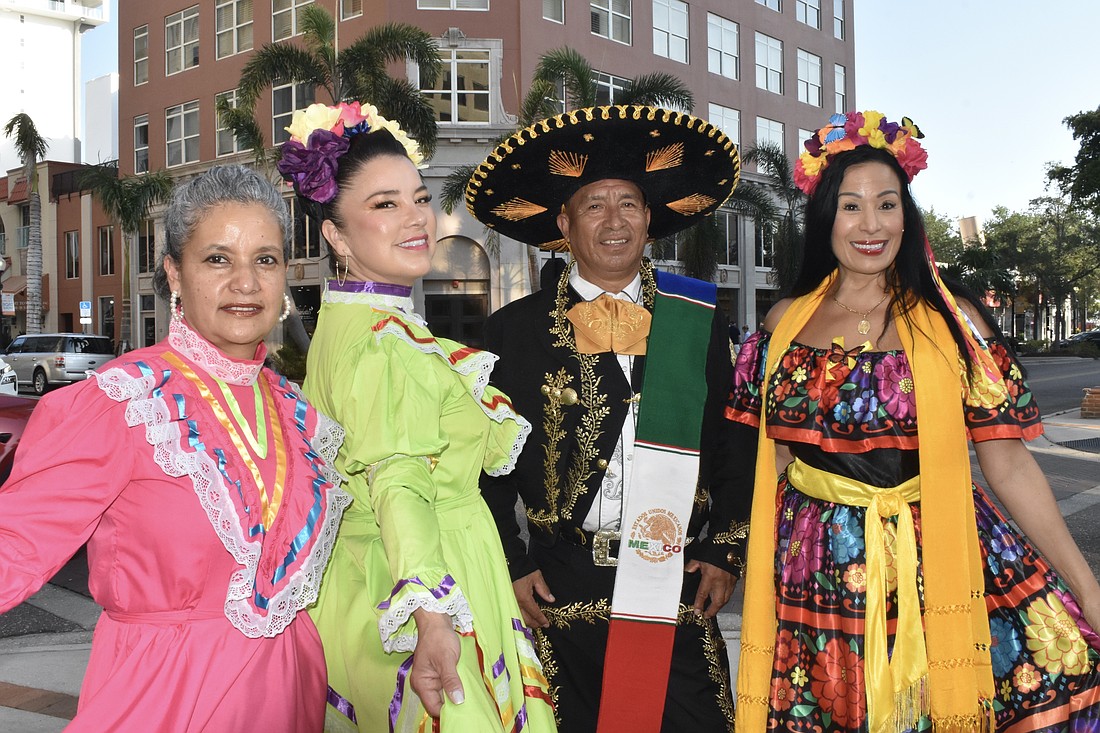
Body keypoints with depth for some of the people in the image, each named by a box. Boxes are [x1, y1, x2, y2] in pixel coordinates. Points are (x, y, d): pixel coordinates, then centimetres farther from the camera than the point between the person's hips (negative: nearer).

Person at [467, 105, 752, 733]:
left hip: (680, 588, 1)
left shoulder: (701, 324, 6)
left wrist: (727, 553, 4)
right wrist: (513, 566, -2)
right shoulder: (515, 329, 1)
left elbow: (733, 446, 9)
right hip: (560, 593, -1)